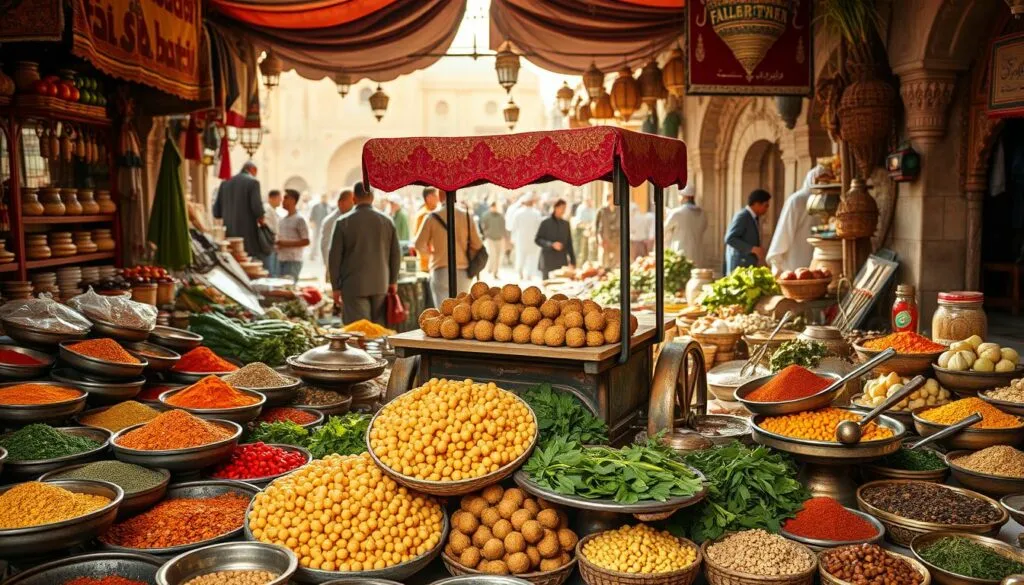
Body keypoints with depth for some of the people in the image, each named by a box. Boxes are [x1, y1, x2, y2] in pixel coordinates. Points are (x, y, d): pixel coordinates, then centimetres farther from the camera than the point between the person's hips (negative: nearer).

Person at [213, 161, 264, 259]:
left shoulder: (225, 183, 12)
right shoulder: (253, 182, -4)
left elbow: (216, 212, 10)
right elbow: (257, 207, -14)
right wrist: (260, 219, 4)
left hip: (229, 233, 6)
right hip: (247, 233, -5)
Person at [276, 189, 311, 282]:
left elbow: (306, 241, -11)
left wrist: (286, 244, -16)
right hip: (281, 259, 7)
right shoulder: (283, 220, 15)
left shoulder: (299, 220, -7)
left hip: (293, 261, -7)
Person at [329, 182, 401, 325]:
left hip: (354, 286, -3)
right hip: (381, 285, 3)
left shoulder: (343, 222, -5)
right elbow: (396, 254, 7)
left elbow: (335, 257, -3)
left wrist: (336, 287, 4)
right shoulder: (387, 221, 2)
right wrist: (393, 281, 16)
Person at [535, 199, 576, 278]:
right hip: (548, 261, -3)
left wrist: (572, 261, 10)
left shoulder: (566, 224, 10)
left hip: (562, 260, 3)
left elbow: (569, 243, 13)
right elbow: (537, 240, -3)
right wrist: (551, 244, -17)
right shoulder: (545, 222, -2)